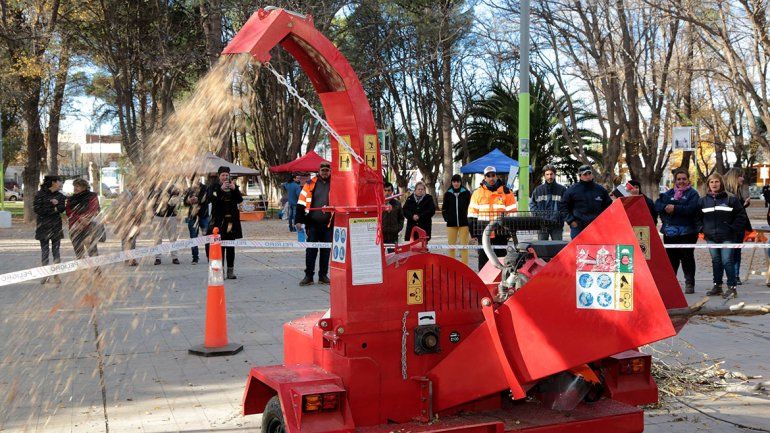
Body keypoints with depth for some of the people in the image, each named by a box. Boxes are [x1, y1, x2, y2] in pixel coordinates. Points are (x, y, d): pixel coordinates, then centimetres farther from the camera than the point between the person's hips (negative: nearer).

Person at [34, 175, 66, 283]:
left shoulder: (60, 196, 8)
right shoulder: (40, 194, -1)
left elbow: (61, 208, -7)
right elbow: (37, 209, -10)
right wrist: (53, 208, -9)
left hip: (56, 226, 2)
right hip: (43, 226, -2)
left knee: (56, 251, 3)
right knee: (44, 251, 3)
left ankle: (56, 275, 7)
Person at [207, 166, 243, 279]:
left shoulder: (233, 186, 10)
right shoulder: (214, 186, 3)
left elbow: (240, 200, -1)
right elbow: (211, 199, -14)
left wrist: (234, 189, -17)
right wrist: (221, 189, -23)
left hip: (232, 219, 3)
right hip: (219, 220, -3)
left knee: (231, 247, 6)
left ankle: (230, 271, 11)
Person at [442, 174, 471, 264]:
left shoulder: (466, 193, 1)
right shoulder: (448, 194, 5)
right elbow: (444, 209, 13)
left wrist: (469, 218, -1)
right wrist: (447, 218, 2)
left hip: (464, 223, -2)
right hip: (451, 223, 2)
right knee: (451, 246, 6)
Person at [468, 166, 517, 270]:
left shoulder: (506, 192, 5)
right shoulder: (478, 192, 7)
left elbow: (512, 213, 7)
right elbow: (472, 213, 8)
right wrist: (473, 231, 4)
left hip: (500, 233, -1)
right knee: (483, 259, 5)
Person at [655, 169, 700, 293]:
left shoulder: (692, 194, 1)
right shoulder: (669, 193, 15)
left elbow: (691, 209, -16)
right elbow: (657, 205, 4)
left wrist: (675, 208, -18)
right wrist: (665, 207, -16)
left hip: (687, 232, -4)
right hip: (670, 232, 4)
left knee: (687, 258, 1)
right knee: (671, 258, 7)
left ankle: (689, 283, 9)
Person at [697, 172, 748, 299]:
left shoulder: (731, 199, -2)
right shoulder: (703, 200, 8)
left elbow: (742, 216, 0)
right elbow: (698, 217, 19)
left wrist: (733, 229, -6)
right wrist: (702, 229, 6)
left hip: (727, 237, -4)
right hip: (711, 237, 4)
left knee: (727, 261, -9)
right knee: (716, 261, 11)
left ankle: (732, 288, -5)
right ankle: (717, 286, 20)